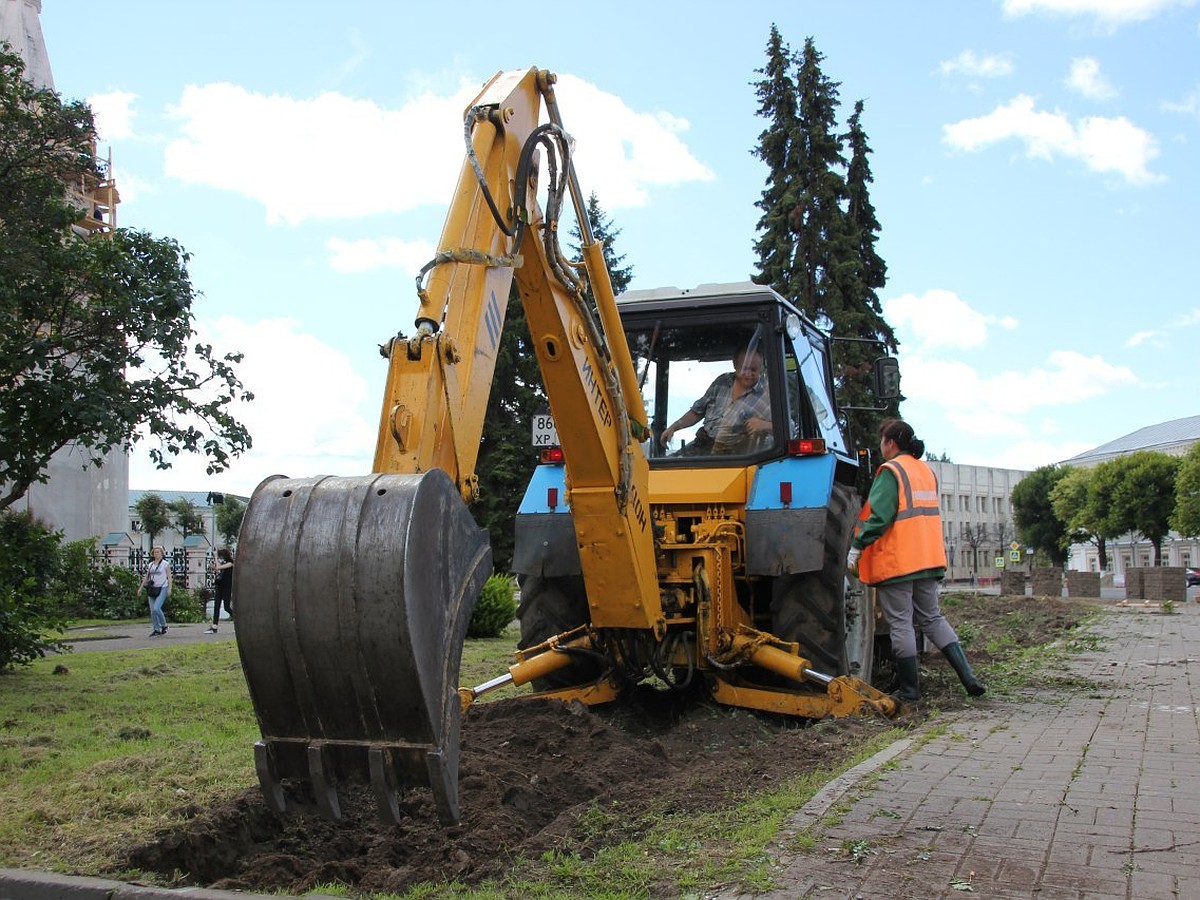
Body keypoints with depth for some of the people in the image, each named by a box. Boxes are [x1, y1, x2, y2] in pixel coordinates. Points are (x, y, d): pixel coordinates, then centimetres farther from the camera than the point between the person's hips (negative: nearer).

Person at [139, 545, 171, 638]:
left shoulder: (165, 564, 0)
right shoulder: (150, 565, 14)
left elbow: (169, 577, -3)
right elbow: (146, 577, 20)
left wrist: (169, 589, -11)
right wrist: (141, 587, 16)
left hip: (162, 589, -6)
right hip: (152, 589, 6)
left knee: (156, 608, -19)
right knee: (152, 610, 2)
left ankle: (164, 626, -1)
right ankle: (156, 630, 9)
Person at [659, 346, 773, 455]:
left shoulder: (767, 393, -3)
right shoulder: (722, 382, 12)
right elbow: (698, 411, 21)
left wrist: (764, 425, -24)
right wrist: (673, 427, 11)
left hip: (733, 452, -5)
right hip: (703, 445, 5)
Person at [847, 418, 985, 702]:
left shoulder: (891, 471, -11)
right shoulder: (927, 471, 14)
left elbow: (878, 516, -19)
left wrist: (856, 548, -14)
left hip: (896, 561, -8)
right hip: (928, 559, 8)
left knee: (901, 624, 0)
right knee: (932, 618, 15)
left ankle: (909, 689, 5)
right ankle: (968, 677, 6)